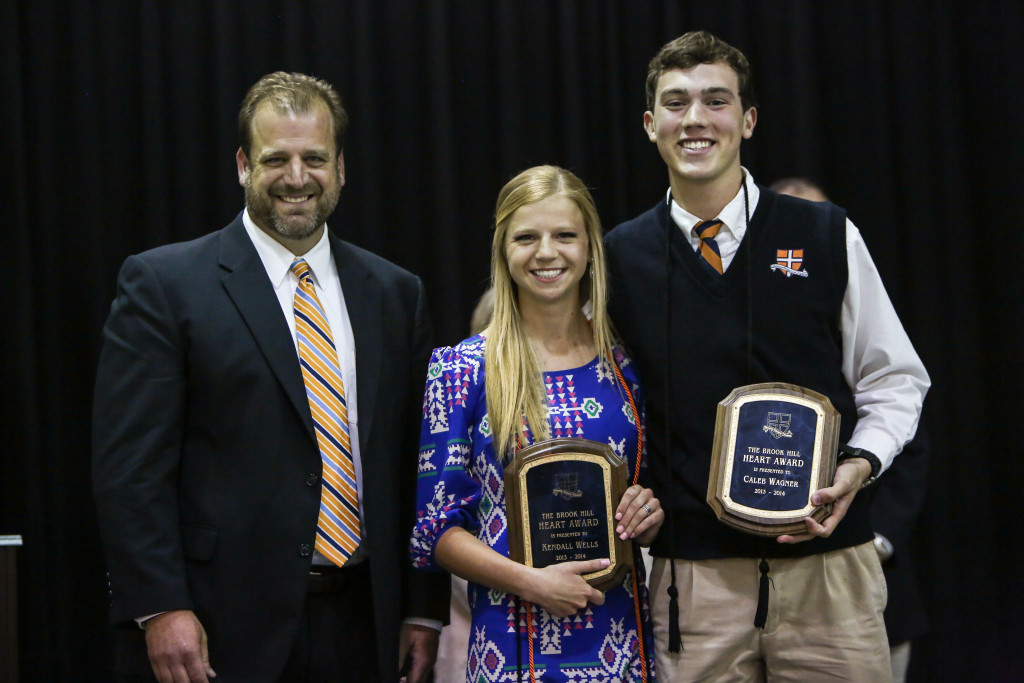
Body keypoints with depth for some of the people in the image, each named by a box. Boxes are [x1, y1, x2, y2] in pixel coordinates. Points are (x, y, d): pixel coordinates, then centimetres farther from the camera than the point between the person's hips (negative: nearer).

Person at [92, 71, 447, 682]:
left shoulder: (396, 294, 10)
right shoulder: (163, 284, -3)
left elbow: (415, 462, 11)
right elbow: (130, 466, -7)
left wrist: (425, 607, 7)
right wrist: (160, 609, -14)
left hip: (362, 625, 4)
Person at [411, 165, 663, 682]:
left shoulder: (625, 365, 5)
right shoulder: (463, 370, -4)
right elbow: (436, 527, -4)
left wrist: (649, 516, -6)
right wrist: (528, 581, -17)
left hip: (622, 633, 3)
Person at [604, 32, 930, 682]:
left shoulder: (828, 237, 2)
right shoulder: (620, 256, 5)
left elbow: (895, 381, 8)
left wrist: (857, 467, -8)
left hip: (827, 564, 0)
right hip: (692, 574, 1)